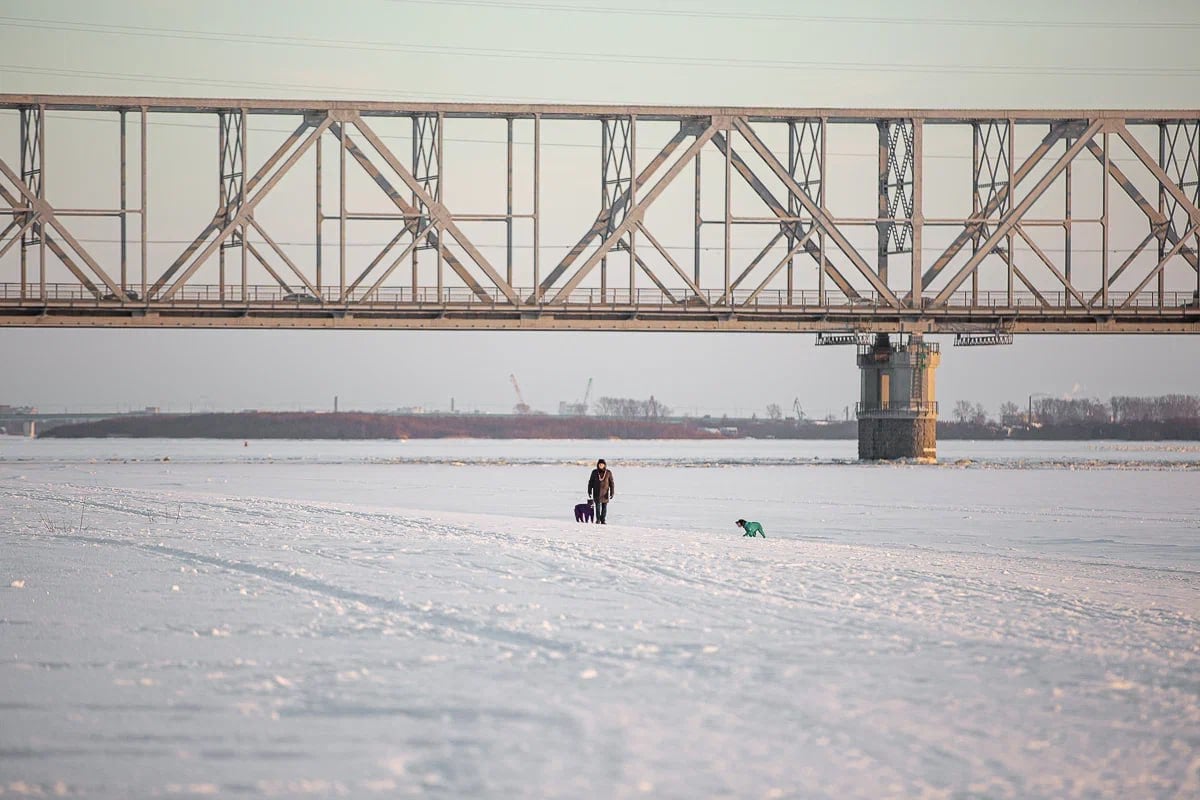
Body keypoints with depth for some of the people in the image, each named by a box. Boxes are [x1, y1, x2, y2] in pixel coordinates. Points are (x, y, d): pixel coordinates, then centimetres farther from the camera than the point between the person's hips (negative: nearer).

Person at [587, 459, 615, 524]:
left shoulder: (608, 472, -4)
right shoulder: (594, 472, -1)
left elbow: (611, 483, -2)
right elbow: (591, 482, 5)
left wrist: (612, 493, -6)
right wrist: (589, 492, 3)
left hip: (605, 493, 0)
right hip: (596, 492, 0)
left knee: (604, 506, 3)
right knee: (598, 506, -4)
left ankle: (603, 520, 13)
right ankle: (598, 520, 7)